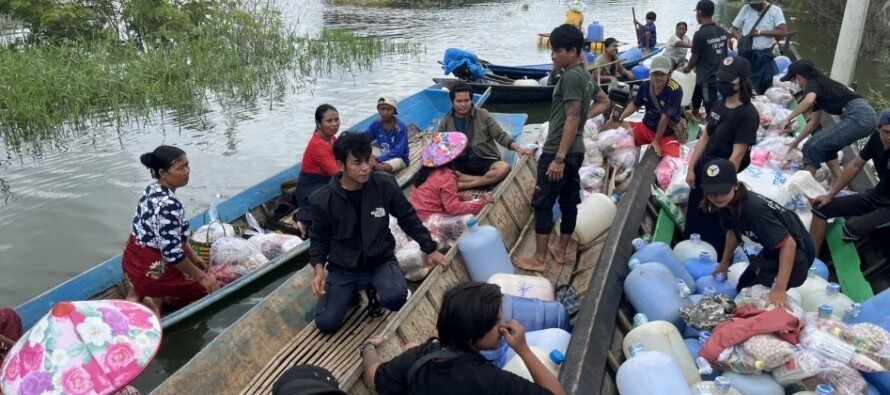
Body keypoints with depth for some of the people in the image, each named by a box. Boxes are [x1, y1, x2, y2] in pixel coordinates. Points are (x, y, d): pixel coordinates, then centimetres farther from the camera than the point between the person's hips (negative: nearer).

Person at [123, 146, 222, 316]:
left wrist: (194, 257, 16)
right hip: (152, 269, -8)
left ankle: (138, 291, 15)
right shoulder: (168, 205, -29)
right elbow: (173, 254, -28)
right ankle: (158, 299, 1)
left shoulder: (152, 189, 0)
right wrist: (202, 276, -16)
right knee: (209, 286, 12)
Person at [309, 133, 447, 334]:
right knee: (326, 323, -13)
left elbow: (408, 218, 2)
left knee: (396, 298, -31)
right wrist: (319, 270, -16)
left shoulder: (385, 185, -12)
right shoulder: (323, 200, -13)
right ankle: (353, 291, 18)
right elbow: (319, 240, 0)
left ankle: (373, 289, 7)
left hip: (381, 261, 0)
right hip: (343, 268, 1)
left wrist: (430, 249, 3)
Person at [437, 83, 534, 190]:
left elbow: (500, 135, 3)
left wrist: (517, 148, -14)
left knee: (504, 168, -34)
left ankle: (463, 185, -26)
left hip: (485, 160, 0)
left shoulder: (483, 115, 3)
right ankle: (487, 180, -25)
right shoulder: (445, 123, 6)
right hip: (461, 164, 0)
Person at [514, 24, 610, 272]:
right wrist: (585, 115, 11)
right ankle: (560, 250, 26)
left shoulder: (570, 76, -18)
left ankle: (539, 259, 3)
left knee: (542, 203, -3)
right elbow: (604, 102, 25)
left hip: (558, 151, -10)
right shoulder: (583, 75, 12)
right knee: (569, 201, 15)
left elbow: (572, 119, -23)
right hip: (575, 150, 10)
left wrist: (558, 158, -24)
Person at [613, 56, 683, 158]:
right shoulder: (645, 85, -7)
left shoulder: (675, 90, -25)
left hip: (667, 134, -5)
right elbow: (635, 104, 10)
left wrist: (656, 141, -18)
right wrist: (621, 117, -7)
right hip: (646, 127, 5)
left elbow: (665, 117, -22)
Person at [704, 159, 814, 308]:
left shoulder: (754, 209, -37)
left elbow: (788, 244, -36)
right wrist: (724, 262, 21)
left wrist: (779, 290, -37)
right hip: (774, 248, 8)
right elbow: (733, 231, 10)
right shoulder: (726, 204, -12)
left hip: (796, 251, -8)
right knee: (743, 288, 20)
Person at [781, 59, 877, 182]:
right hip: (866, 116, 10)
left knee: (812, 146, -7)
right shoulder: (820, 86, 27)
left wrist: (788, 118, -14)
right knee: (826, 146, 23)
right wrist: (797, 141, 41)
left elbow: (808, 101, -25)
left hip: (858, 116, -10)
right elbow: (814, 122, 34)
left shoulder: (813, 84, 0)